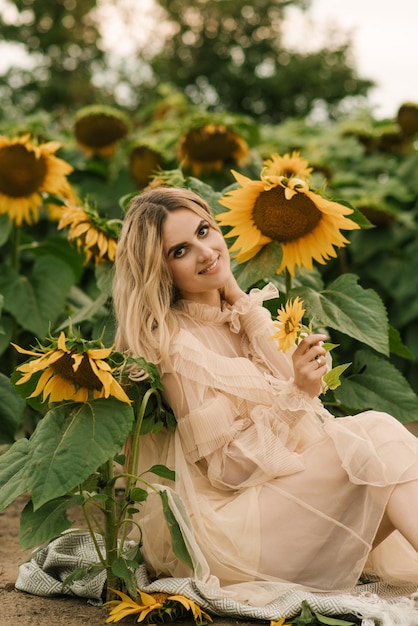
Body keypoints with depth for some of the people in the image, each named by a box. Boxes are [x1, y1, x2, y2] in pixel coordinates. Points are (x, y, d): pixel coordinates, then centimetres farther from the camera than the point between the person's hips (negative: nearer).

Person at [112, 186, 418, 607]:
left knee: (378, 431, -17)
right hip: (222, 527, -7)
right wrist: (296, 393, -23)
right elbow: (227, 466, -15)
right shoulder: (176, 345, -14)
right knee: (377, 436, -21)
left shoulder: (245, 314, 9)